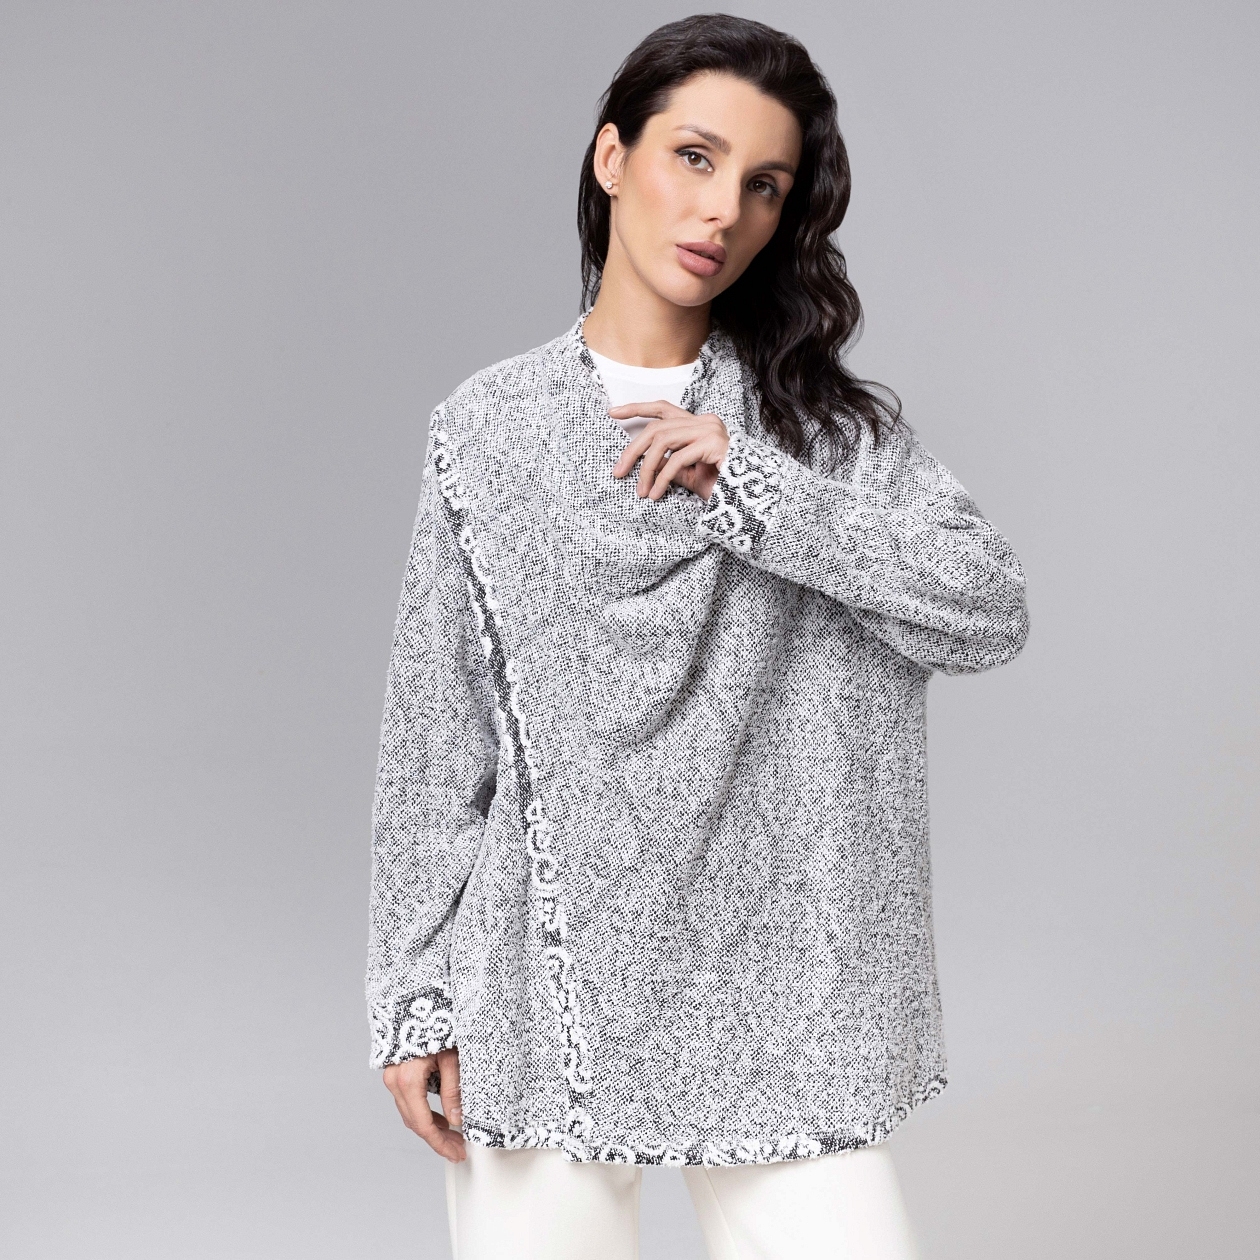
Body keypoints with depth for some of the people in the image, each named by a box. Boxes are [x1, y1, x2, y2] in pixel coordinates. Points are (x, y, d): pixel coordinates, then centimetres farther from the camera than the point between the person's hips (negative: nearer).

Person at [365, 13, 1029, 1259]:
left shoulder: (827, 420, 5)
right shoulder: (488, 428, 3)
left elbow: (992, 610, -8)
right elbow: (433, 740, 3)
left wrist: (750, 485, -15)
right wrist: (413, 998, 1)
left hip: (773, 992, 1)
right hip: (545, 987, 0)